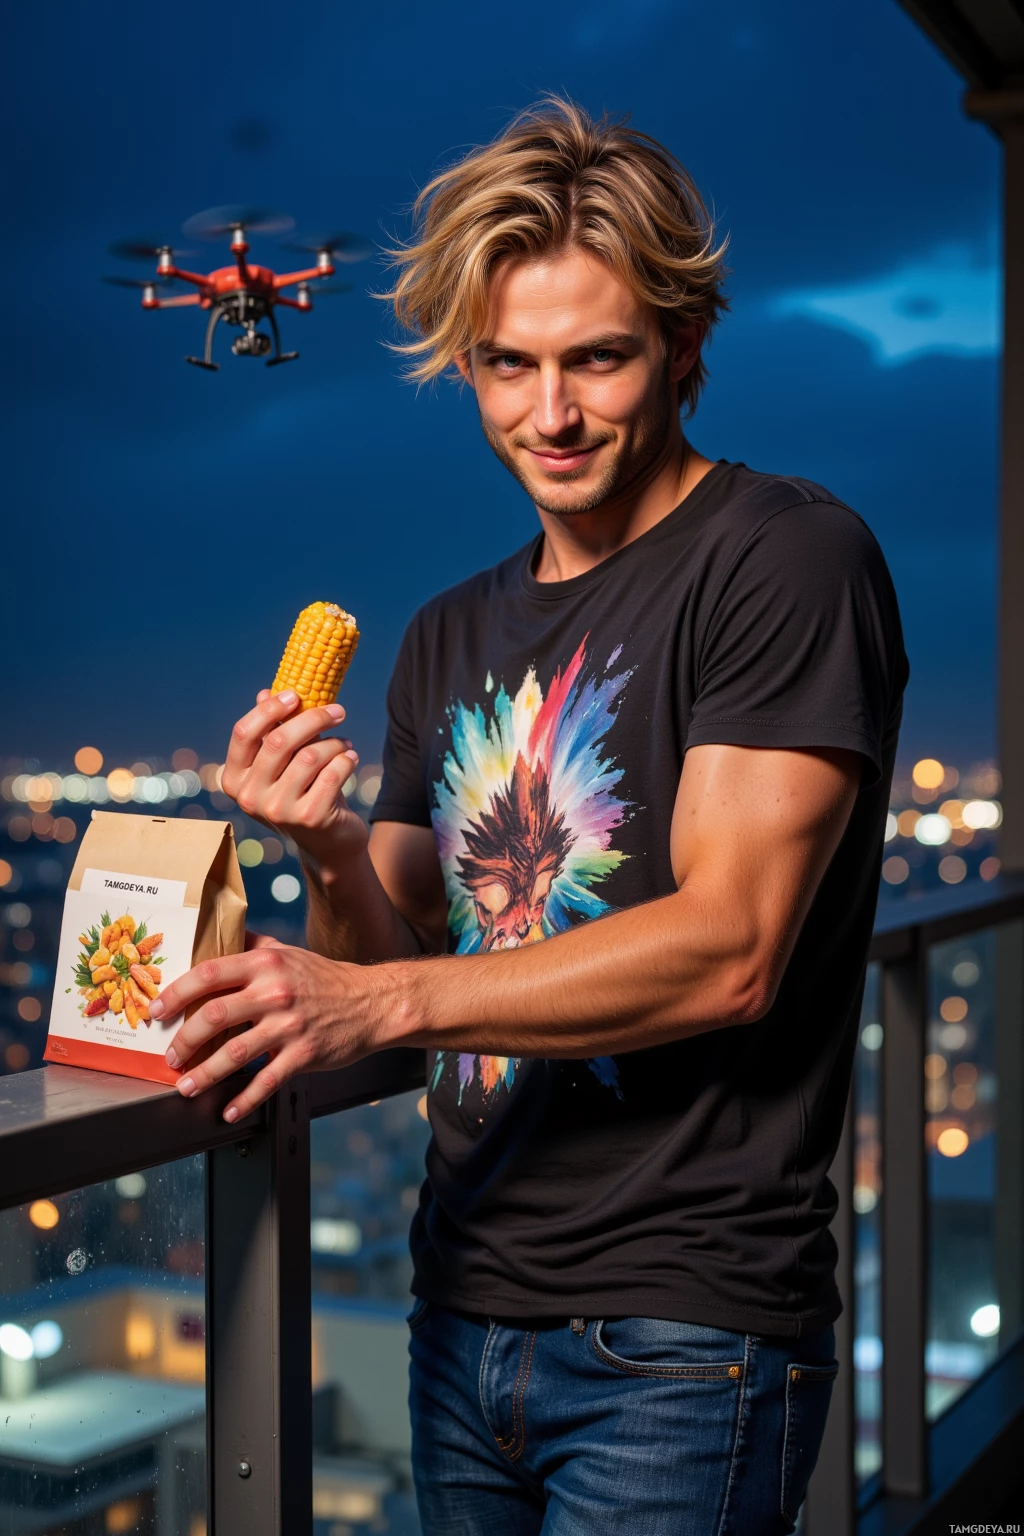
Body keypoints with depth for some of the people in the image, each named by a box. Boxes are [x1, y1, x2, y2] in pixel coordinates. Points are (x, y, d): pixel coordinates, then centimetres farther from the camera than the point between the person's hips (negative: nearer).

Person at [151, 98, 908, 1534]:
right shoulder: (451, 637, 11)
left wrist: (385, 998, -22)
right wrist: (333, 862, -11)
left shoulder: (785, 557, -10)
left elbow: (730, 947, -18)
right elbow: (390, 959, 11)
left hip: (680, 1330, -6)